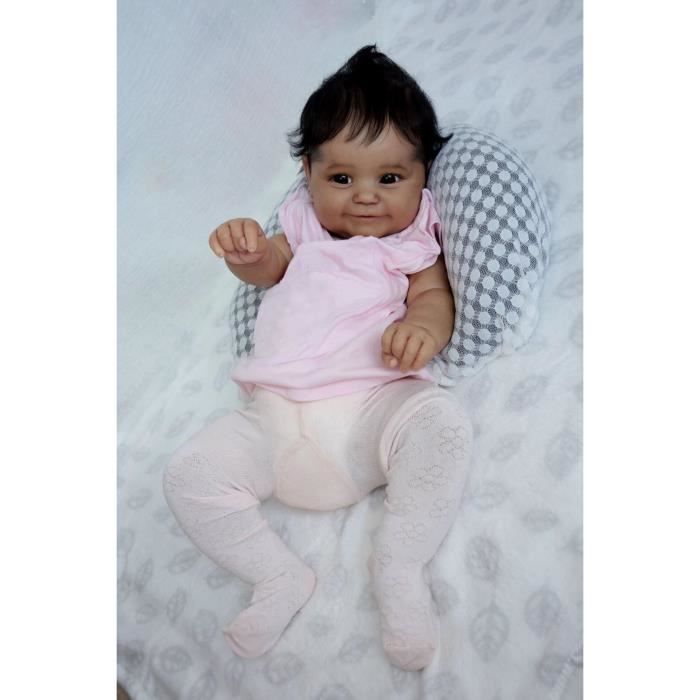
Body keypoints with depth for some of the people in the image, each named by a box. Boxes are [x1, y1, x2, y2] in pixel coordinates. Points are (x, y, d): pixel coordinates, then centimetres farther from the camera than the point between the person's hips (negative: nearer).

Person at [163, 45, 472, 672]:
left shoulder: (413, 238, 11)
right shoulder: (305, 221, 21)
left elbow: (434, 295, 2)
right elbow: (269, 268, 27)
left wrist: (424, 324, -24)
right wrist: (247, 250, 1)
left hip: (374, 407, -3)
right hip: (275, 419, 3)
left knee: (443, 421, -33)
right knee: (189, 475, -13)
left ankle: (400, 566, -17)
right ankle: (281, 577, -2)